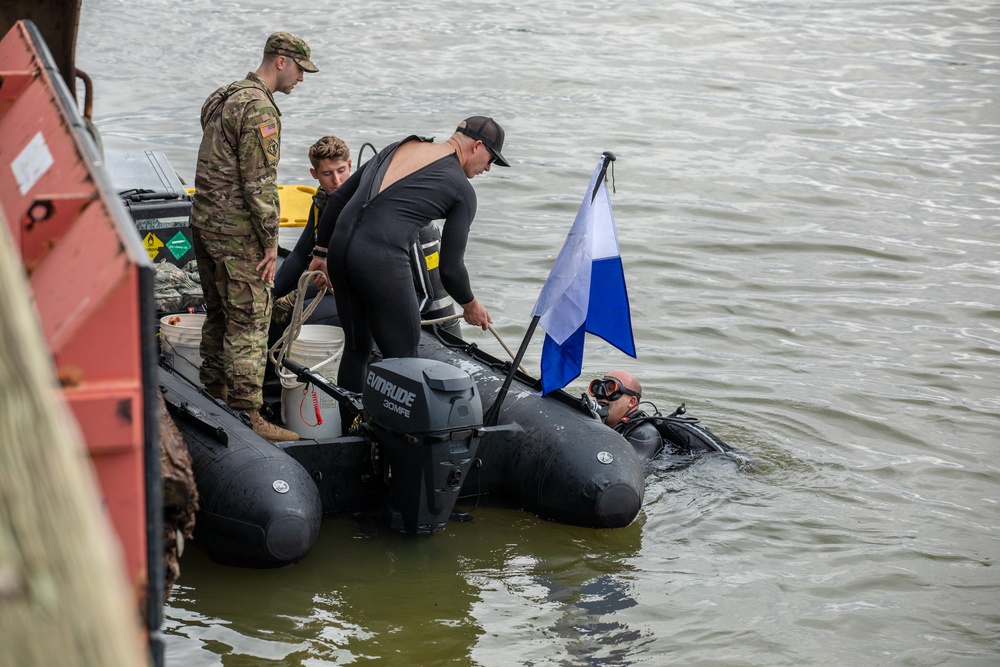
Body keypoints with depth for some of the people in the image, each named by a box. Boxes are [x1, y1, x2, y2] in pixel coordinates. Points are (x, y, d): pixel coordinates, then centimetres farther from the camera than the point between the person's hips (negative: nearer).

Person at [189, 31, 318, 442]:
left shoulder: (224, 97, 15)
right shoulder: (259, 108, -17)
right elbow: (259, 182, -20)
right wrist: (270, 242, -15)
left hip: (203, 222, 10)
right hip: (236, 230, -10)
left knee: (219, 313, 17)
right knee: (249, 320, -8)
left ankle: (214, 396, 26)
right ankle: (245, 416, -9)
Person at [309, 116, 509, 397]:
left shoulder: (397, 149, 22)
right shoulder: (462, 189, 4)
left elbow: (338, 198, 23)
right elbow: (450, 267, 4)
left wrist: (321, 252, 30)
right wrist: (470, 305, 22)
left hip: (340, 247, 7)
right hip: (382, 260, -7)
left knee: (357, 346, 21)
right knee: (403, 358, 4)